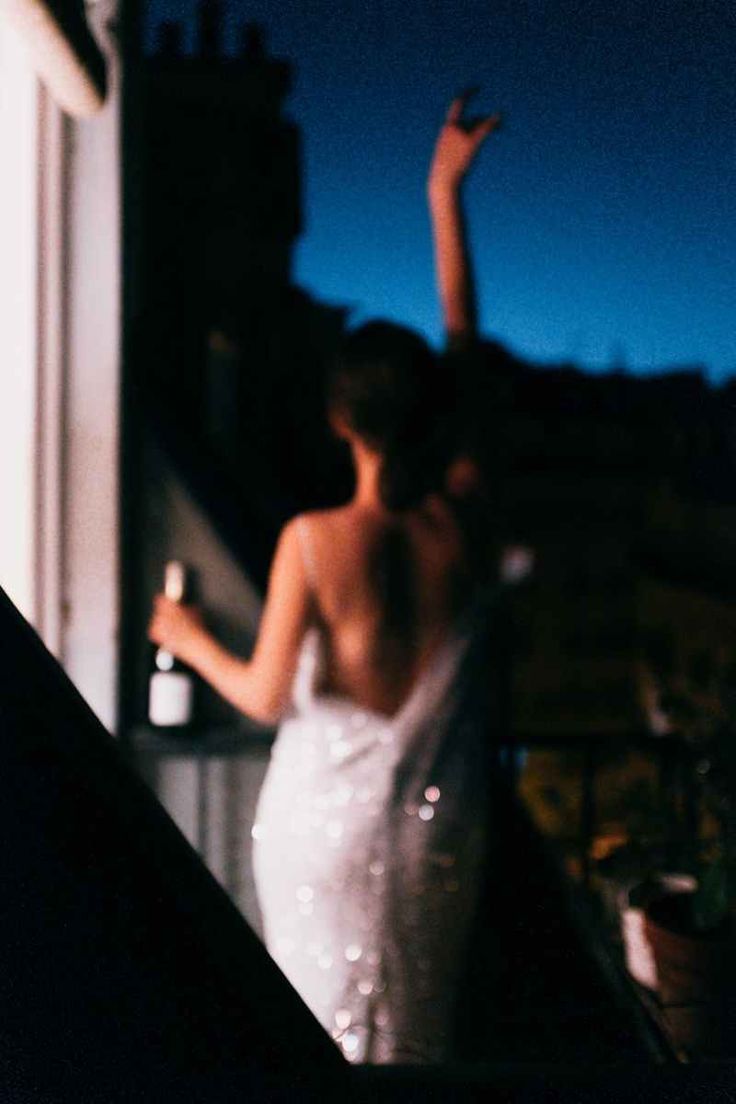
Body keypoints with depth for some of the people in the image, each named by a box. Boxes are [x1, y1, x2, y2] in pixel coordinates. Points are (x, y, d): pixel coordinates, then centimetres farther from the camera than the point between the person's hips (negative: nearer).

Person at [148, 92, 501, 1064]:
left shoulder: (313, 542, -18)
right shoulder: (460, 521, -11)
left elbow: (267, 697, -10)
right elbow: (464, 349, -1)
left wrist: (190, 640, 9)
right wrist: (446, 194, 5)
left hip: (326, 826, -2)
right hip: (438, 828, 3)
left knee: (330, 1033, 15)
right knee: (417, 1036, 20)